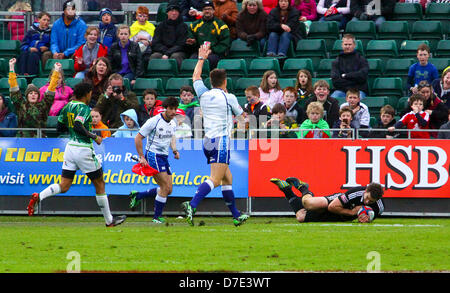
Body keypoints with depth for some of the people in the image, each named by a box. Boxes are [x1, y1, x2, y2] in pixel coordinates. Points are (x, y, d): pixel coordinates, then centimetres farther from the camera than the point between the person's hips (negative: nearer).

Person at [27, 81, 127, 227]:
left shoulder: (68, 107, 9)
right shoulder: (84, 108, -14)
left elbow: (60, 127, 16)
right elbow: (78, 126, -28)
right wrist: (94, 137, -18)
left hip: (70, 148, 7)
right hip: (84, 149, -7)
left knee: (64, 186, 5)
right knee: (99, 184, 7)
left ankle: (38, 197, -19)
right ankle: (109, 220, 14)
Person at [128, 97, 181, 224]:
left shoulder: (173, 123, 7)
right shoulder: (154, 121, -14)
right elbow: (138, 138, -9)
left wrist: (175, 150, 9)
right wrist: (141, 157, -12)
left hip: (164, 157, 8)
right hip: (153, 155, -8)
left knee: (168, 190, 6)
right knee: (165, 187, -16)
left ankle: (137, 196, 23)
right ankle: (157, 217, -6)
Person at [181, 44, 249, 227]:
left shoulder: (204, 95, 10)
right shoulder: (229, 98, -2)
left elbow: (196, 77, 30)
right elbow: (240, 117, 16)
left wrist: (201, 58, 42)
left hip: (207, 141, 7)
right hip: (221, 140, -7)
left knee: (227, 178, 15)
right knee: (215, 179, -16)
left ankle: (236, 215, 19)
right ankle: (191, 205, -35)